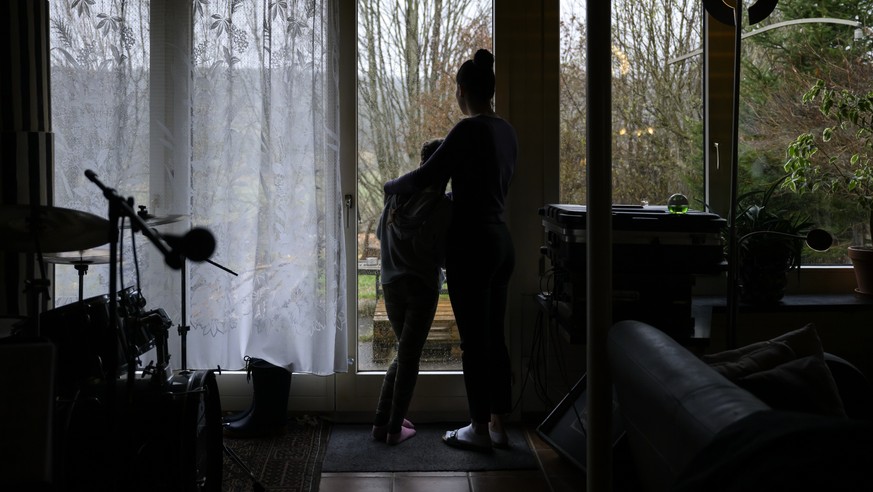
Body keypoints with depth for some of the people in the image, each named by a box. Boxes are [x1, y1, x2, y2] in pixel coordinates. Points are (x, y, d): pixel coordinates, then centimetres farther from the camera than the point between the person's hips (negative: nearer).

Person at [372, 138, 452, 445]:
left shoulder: (397, 192, 3)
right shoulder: (445, 207, -13)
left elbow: (380, 232, 15)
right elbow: (441, 254, -17)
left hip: (391, 284, 5)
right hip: (423, 287, -5)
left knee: (405, 352, 18)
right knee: (409, 356, 4)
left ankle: (381, 422, 15)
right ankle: (395, 429, 7)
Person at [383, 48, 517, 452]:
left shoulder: (468, 130, -16)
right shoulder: (506, 131, 11)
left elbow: (427, 176, -15)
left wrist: (391, 186, 4)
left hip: (471, 247, -9)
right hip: (500, 241, 9)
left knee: (474, 341, 1)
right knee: (494, 337, 14)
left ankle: (479, 430, 10)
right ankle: (498, 424, 21)